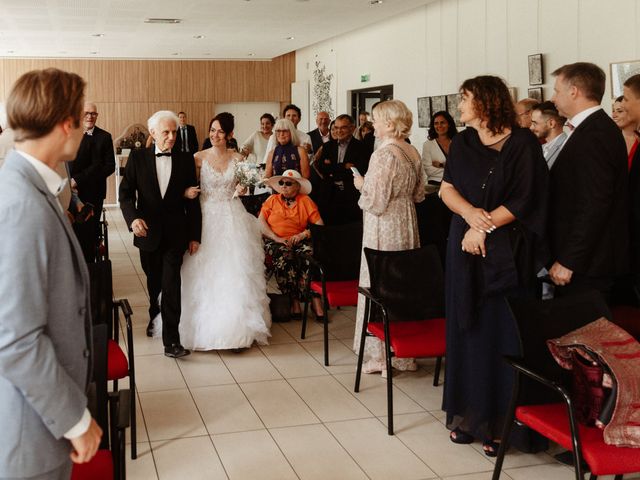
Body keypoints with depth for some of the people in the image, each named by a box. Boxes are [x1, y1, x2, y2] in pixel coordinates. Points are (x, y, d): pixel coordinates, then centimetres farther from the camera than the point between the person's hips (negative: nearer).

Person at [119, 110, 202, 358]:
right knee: (154, 282, 17)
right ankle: (155, 316, 44)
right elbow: (126, 193, -3)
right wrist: (133, 217, -22)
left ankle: (171, 340, -7)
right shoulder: (138, 157, 0)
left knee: (171, 285, -9)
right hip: (148, 232, 1)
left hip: (175, 234, -1)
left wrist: (194, 235, 2)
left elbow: (192, 201, 3)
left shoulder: (186, 159, 1)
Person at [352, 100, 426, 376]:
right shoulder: (413, 153, 6)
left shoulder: (383, 154, -19)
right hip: (407, 226, 8)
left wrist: (362, 185, -3)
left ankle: (381, 355, 8)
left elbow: (376, 203, -20)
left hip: (384, 229, -8)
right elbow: (419, 195, 15)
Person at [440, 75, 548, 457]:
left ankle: (502, 422, 8)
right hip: (465, 248, 5)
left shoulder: (523, 143, -6)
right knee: (468, 332, 7)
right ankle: (468, 414, 17)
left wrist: (484, 227, -14)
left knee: (502, 335, -1)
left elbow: (524, 200, -10)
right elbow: (447, 189, 3)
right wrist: (470, 212, -16)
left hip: (506, 254, -5)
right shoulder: (462, 143, 10)